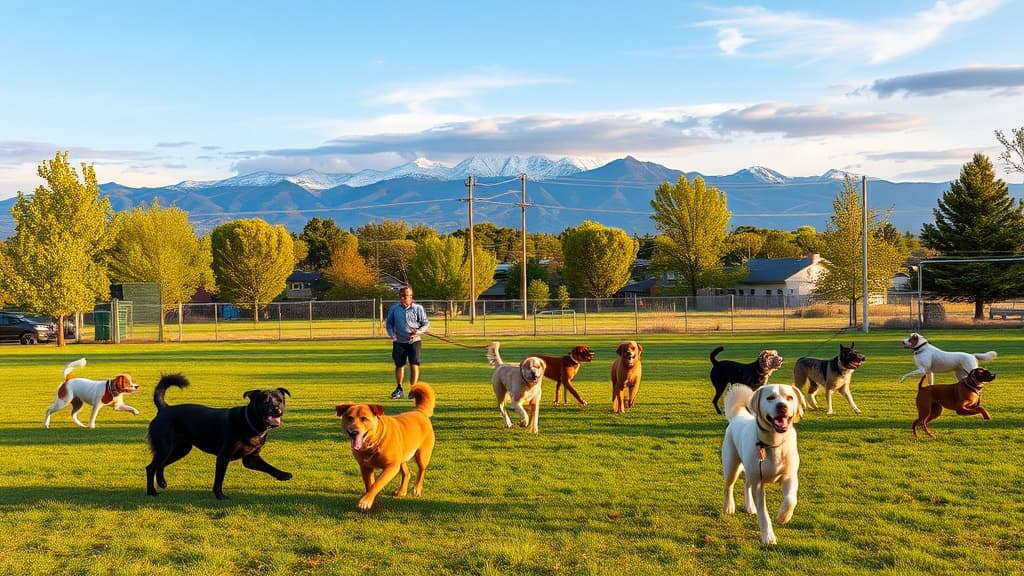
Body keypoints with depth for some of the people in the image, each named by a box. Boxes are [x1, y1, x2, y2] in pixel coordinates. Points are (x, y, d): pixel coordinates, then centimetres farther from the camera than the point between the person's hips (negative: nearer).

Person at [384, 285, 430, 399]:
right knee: (399, 365, 10)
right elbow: (388, 323, 12)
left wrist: (418, 332, -15)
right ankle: (399, 389, 23)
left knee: (414, 364, -9)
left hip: (414, 341, -3)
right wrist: (391, 334, -5)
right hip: (399, 342, 3)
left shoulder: (418, 308, -2)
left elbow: (426, 323, 1)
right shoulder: (394, 309, 5)